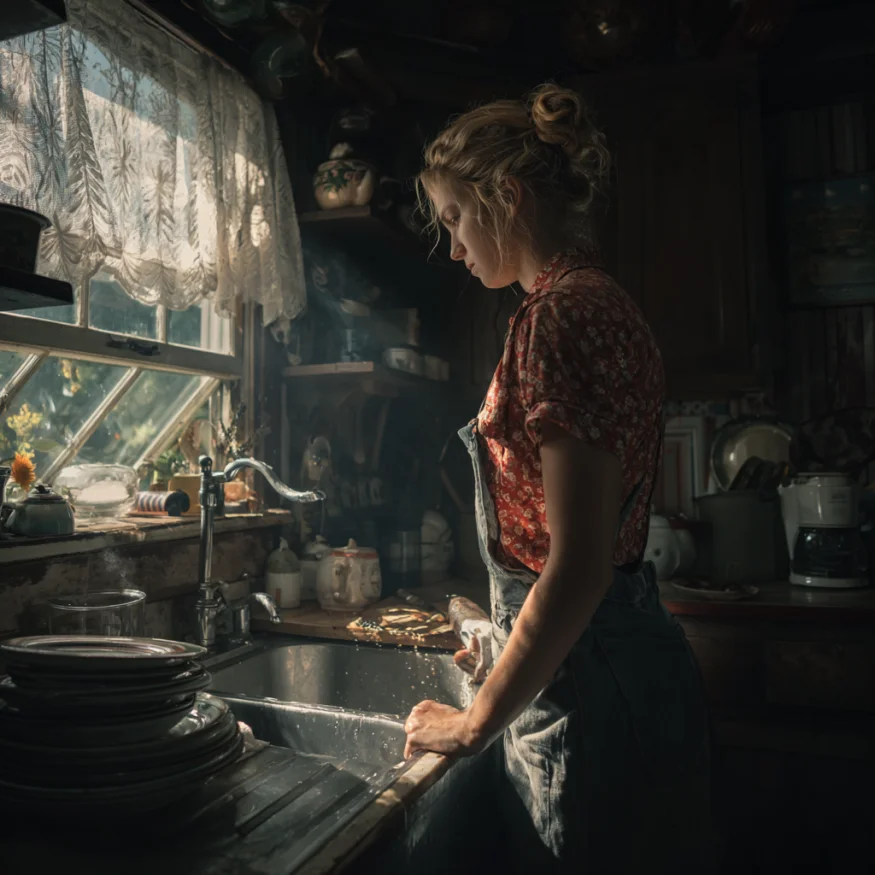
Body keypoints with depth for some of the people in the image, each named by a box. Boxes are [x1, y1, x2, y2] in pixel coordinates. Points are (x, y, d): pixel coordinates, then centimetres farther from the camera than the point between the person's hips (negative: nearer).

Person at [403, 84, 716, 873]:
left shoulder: (562, 314, -20)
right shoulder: (601, 304, 11)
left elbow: (577, 568, -24)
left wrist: (476, 721, -12)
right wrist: (504, 645, 19)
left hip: (590, 687, -9)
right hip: (628, 659, 9)